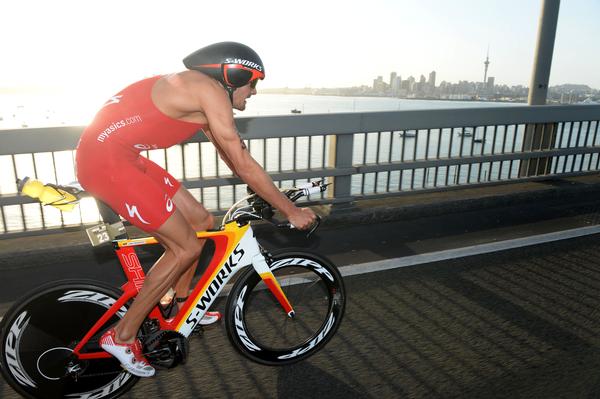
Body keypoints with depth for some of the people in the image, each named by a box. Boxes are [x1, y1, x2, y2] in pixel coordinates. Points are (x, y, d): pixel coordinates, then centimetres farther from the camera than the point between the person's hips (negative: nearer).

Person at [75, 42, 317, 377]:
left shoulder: (196, 91, 16)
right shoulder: (211, 91, -15)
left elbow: (232, 156, 21)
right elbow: (245, 165, -16)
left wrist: (273, 196, 24)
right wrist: (292, 210, -8)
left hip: (121, 155, 10)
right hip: (107, 159, -10)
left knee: (200, 221, 12)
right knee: (186, 247, -5)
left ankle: (181, 306, 31)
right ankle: (123, 336, 10)